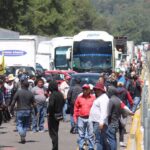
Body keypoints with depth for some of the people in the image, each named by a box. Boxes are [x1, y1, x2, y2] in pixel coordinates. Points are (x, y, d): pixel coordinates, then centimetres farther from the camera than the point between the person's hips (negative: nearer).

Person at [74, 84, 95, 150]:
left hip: (90, 118, -2)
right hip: (81, 118, 2)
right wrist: (75, 117, 6)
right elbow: (76, 108, 9)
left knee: (90, 134, 2)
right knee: (81, 134, 9)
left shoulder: (93, 97, 1)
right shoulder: (79, 97, 6)